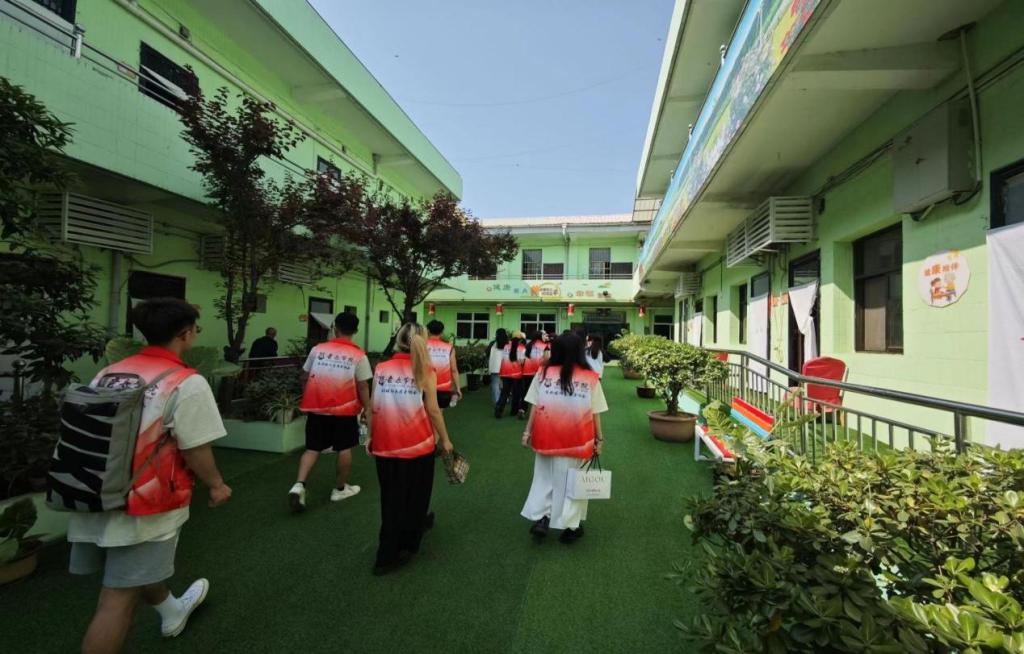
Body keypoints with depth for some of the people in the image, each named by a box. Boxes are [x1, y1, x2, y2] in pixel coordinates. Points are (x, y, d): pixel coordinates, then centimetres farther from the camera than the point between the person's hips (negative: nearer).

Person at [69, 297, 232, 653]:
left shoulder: (107, 373, 2)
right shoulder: (186, 383, -20)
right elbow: (195, 450, -19)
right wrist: (216, 486, -2)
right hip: (142, 504, -8)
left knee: (138, 569, 27)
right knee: (119, 597, 6)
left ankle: (173, 612, 53)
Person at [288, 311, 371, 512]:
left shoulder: (318, 349, 1)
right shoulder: (358, 355, -9)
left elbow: (304, 377, 8)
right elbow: (363, 386, -10)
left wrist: (307, 400, 23)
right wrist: (367, 409, 1)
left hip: (316, 407, 3)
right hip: (345, 409, -3)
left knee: (313, 448, 13)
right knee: (345, 448, 12)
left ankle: (299, 485, -4)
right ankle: (340, 489, 24)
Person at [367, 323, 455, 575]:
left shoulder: (381, 369, -1)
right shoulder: (425, 372, -11)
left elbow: (374, 408, 3)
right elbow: (433, 410, -9)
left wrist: (371, 436, 16)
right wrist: (445, 440, 3)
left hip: (385, 444, 4)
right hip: (417, 443, -3)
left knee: (391, 498, 21)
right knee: (414, 495, 19)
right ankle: (406, 545, 39)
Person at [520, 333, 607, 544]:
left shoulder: (544, 373, -5)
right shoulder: (590, 378, -8)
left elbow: (535, 406, -3)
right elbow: (595, 414, -5)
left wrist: (528, 431, 7)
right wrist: (599, 439, 7)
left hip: (548, 439, 1)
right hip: (577, 441, -1)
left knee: (545, 478, 20)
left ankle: (541, 518, 14)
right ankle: (570, 526, 27)